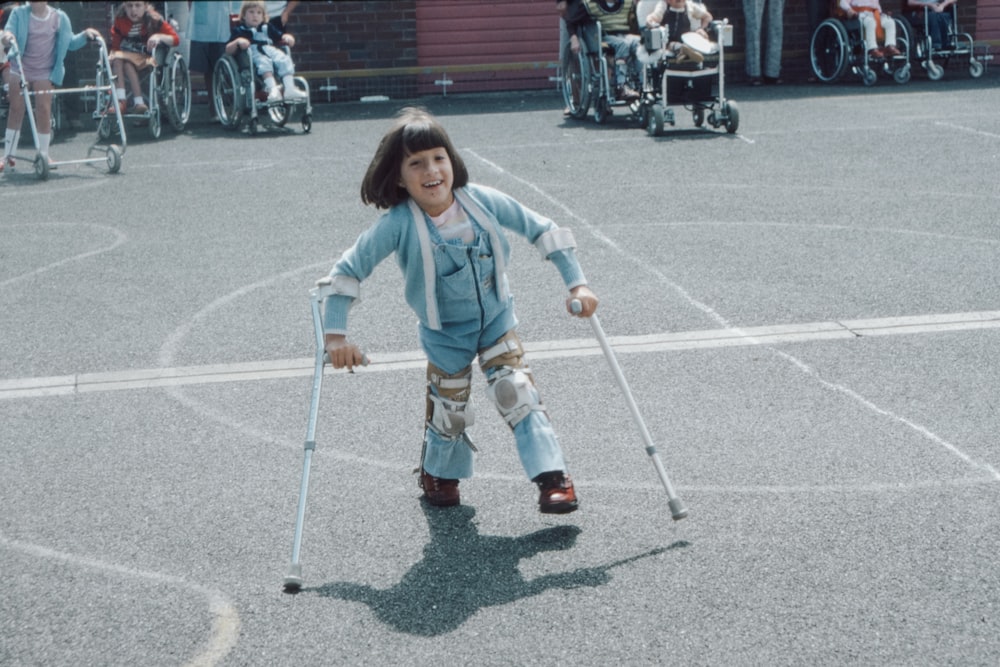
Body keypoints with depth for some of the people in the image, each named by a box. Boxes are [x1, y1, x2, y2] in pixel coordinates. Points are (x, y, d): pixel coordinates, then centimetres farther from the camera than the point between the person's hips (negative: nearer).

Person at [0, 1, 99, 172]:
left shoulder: (59, 18, 0)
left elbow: (70, 43, 7)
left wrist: (85, 34, -10)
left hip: (45, 73, 0)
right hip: (20, 69, 0)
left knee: (44, 111, -3)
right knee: (16, 109, 4)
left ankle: (44, 155, 10)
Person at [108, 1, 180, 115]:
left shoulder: (154, 21, -9)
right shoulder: (120, 21, -1)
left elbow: (175, 39, -15)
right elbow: (115, 46, 9)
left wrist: (160, 37, -32)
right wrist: (112, 55, -10)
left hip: (145, 60, -3)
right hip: (126, 55, 3)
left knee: (128, 64, -32)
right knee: (117, 59, -29)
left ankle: (139, 103, -36)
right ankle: (120, 100, -39)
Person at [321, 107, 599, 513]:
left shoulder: (481, 201, -17)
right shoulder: (399, 224, -24)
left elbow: (542, 231, -6)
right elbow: (349, 270, -18)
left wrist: (577, 284, -9)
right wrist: (335, 334, -21)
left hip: (496, 318, 1)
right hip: (444, 334, -1)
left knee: (517, 394, -12)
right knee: (448, 413, 10)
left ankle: (552, 477, -6)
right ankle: (439, 475, 39)